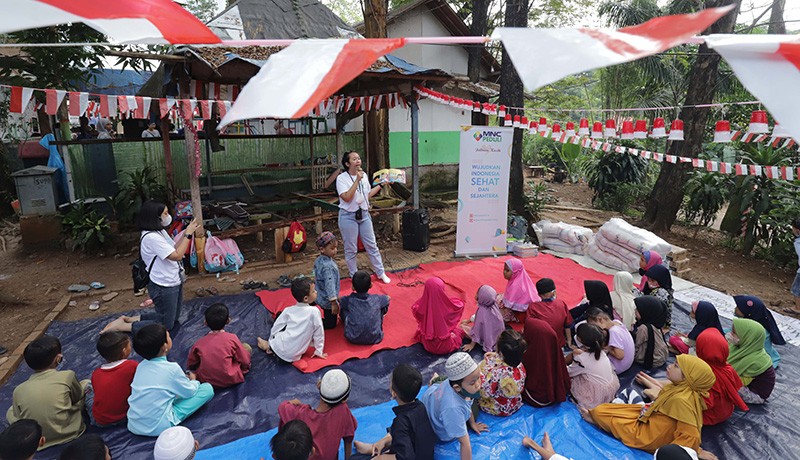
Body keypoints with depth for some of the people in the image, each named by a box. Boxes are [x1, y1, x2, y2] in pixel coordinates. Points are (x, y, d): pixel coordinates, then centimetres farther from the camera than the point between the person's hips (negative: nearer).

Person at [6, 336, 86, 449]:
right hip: (69, 434, -2)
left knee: (11, 412, 27)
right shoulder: (67, 376, -19)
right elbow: (78, 398, -1)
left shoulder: (18, 391, -10)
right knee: (86, 383, 9)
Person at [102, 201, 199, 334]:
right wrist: (188, 234, -21)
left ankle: (131, 319, 26)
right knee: (166, 325, 5)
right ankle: (121, 326, 11)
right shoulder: (151, 237, -25)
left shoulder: (160, 231, 5)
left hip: (174, 282, 10)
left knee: (173, 319, 23)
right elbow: (177, 255, -26)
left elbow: (174, 249, 7)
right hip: (163, 287, -10)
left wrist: (186, 233, -4)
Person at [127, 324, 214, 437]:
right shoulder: (172, 368, -17)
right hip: (158, 428, -6)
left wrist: (182, 378, 18)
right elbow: (189, 392, -3)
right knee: (208, 388, -6)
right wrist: (194, 381, 17)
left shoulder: (141, 365, 1)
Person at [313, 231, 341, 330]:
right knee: (331, 324, 6)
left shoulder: (318, 260, -2)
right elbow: (329, 285, -32)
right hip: (327, 300, -9)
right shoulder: (328, 266, -31)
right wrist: (334, 303, -27)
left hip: (320, 297, 9)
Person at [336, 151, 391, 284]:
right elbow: (347, 198, -25)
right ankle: (354, 276, 23)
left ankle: (381, 273, 24)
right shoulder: (341, 178, -13)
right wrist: (357, 180, -26)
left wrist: (381, 185, 13)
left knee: (372, 245, 11)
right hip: (349, 217, -5)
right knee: (351, 250, 6)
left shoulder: (364, 175, 5)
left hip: (364, 215, 5)